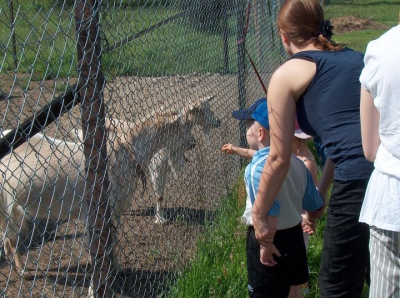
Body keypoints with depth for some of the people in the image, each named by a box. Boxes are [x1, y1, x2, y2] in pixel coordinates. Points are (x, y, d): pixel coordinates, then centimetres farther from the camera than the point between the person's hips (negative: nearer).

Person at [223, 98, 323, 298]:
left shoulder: (259, 167, -25)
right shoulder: (297, 163, -1)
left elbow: (270, 213, -34)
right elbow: (315, 204, 7)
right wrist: (308, 218, 26)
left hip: (271, 240, -8)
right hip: (295, 234, 8)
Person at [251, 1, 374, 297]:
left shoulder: (287, 75, 6)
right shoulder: (356, 57, 23)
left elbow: (280, 159, 6)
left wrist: (258, 215, 18)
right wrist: (320, 194, 41)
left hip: (359, 183, -6)